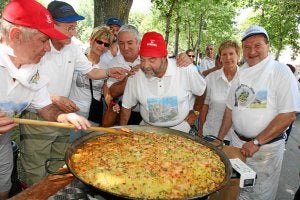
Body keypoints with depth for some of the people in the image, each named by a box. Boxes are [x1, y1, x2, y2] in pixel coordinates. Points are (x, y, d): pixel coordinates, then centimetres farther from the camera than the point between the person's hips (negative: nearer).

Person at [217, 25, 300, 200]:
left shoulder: (280, 72, -12)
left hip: (266, 148, -4)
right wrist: (219, 139, 9)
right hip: (238, 143, 5)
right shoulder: (241, 73, 5)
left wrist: (257, 142, -18)